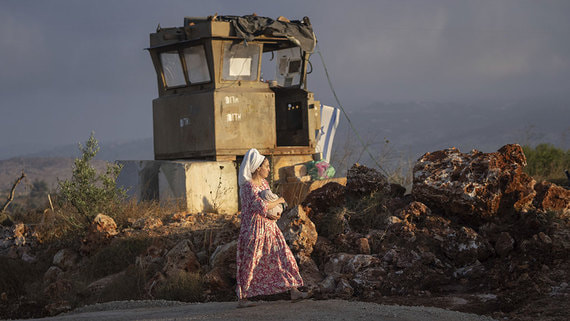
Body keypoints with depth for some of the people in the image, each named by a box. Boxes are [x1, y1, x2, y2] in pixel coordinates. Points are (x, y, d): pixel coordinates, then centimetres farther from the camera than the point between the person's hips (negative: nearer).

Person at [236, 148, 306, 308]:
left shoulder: (264, 183, 11)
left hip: (269, 227, 9)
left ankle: (294, 292, 9)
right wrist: (278, 201, -11)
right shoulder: (248, 186, -17)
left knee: (282, 257, 6)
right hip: (254, 229, -9)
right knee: (249, 263, -1)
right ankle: (242, 299, 9)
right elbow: (261, 207, -26)